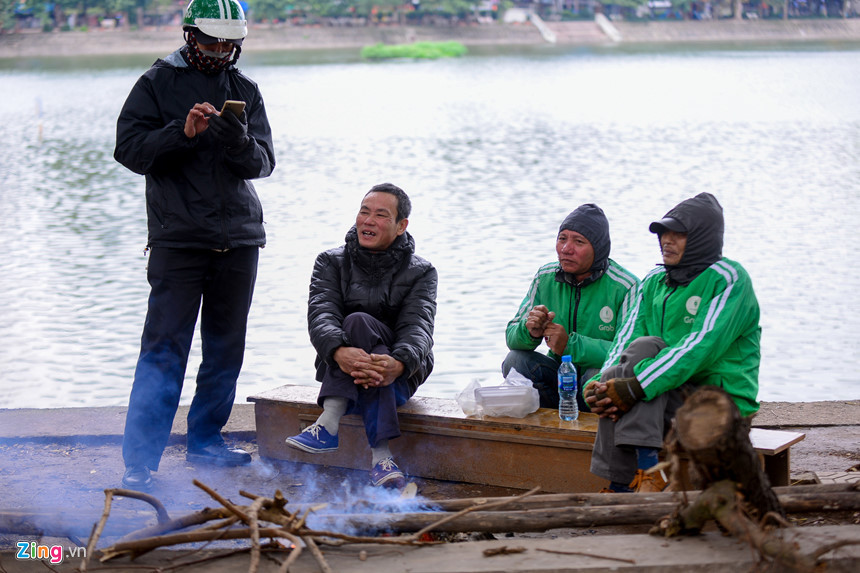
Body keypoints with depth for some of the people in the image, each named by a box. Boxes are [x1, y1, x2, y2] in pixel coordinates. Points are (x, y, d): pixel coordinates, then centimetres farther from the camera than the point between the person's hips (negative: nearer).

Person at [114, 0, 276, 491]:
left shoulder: (245, 90, 11)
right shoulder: (158, 83, 2)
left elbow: (264, 162, 2)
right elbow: (130, 149, -6)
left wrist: (240, 142, -20)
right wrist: (183, 132, -19)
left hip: (239, 240, 4)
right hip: (178, 239, -4)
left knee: (226, 349, 11)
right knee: (165, 350, -9)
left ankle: (206, 440, 25)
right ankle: (140, 460, -7)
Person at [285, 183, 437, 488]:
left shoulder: (420, 273, 5)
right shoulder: (331, 263, 7)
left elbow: (418, 327, -13)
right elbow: (320, 315, -12)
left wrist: (398, 363, -38)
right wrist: (339, 352, -36)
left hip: (401, 375, -1)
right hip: (337, 371, 1)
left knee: (358, 322, -31)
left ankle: (329, 424, -46)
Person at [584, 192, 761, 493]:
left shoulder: (729, 279, -8)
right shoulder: (654, 282, 13)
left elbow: (702, 347, -21)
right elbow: (626, 338, 1)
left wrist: (636, 387, -30)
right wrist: (602, 383, -22)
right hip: (674, 397, 6)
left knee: (645, 348, -27)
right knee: (615, 380, -24)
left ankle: (650, 474, -33)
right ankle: (619, 487, -24)